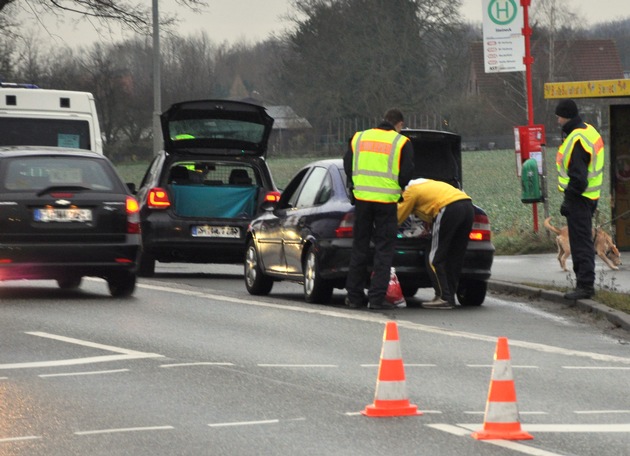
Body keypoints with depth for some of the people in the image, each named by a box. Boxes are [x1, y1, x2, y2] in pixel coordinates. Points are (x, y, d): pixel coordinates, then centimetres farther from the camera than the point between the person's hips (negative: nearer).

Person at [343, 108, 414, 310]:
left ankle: (354, 295, 15)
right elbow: (406, 174, -4)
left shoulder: (359, 137, 11)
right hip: (386, 201, -4)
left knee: (360, 247, 13)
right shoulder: (402, 142, -1)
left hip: (362, 197, 4)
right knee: (384, 249, 2)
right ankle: (377, 297, -2)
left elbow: (348, 166, 12)